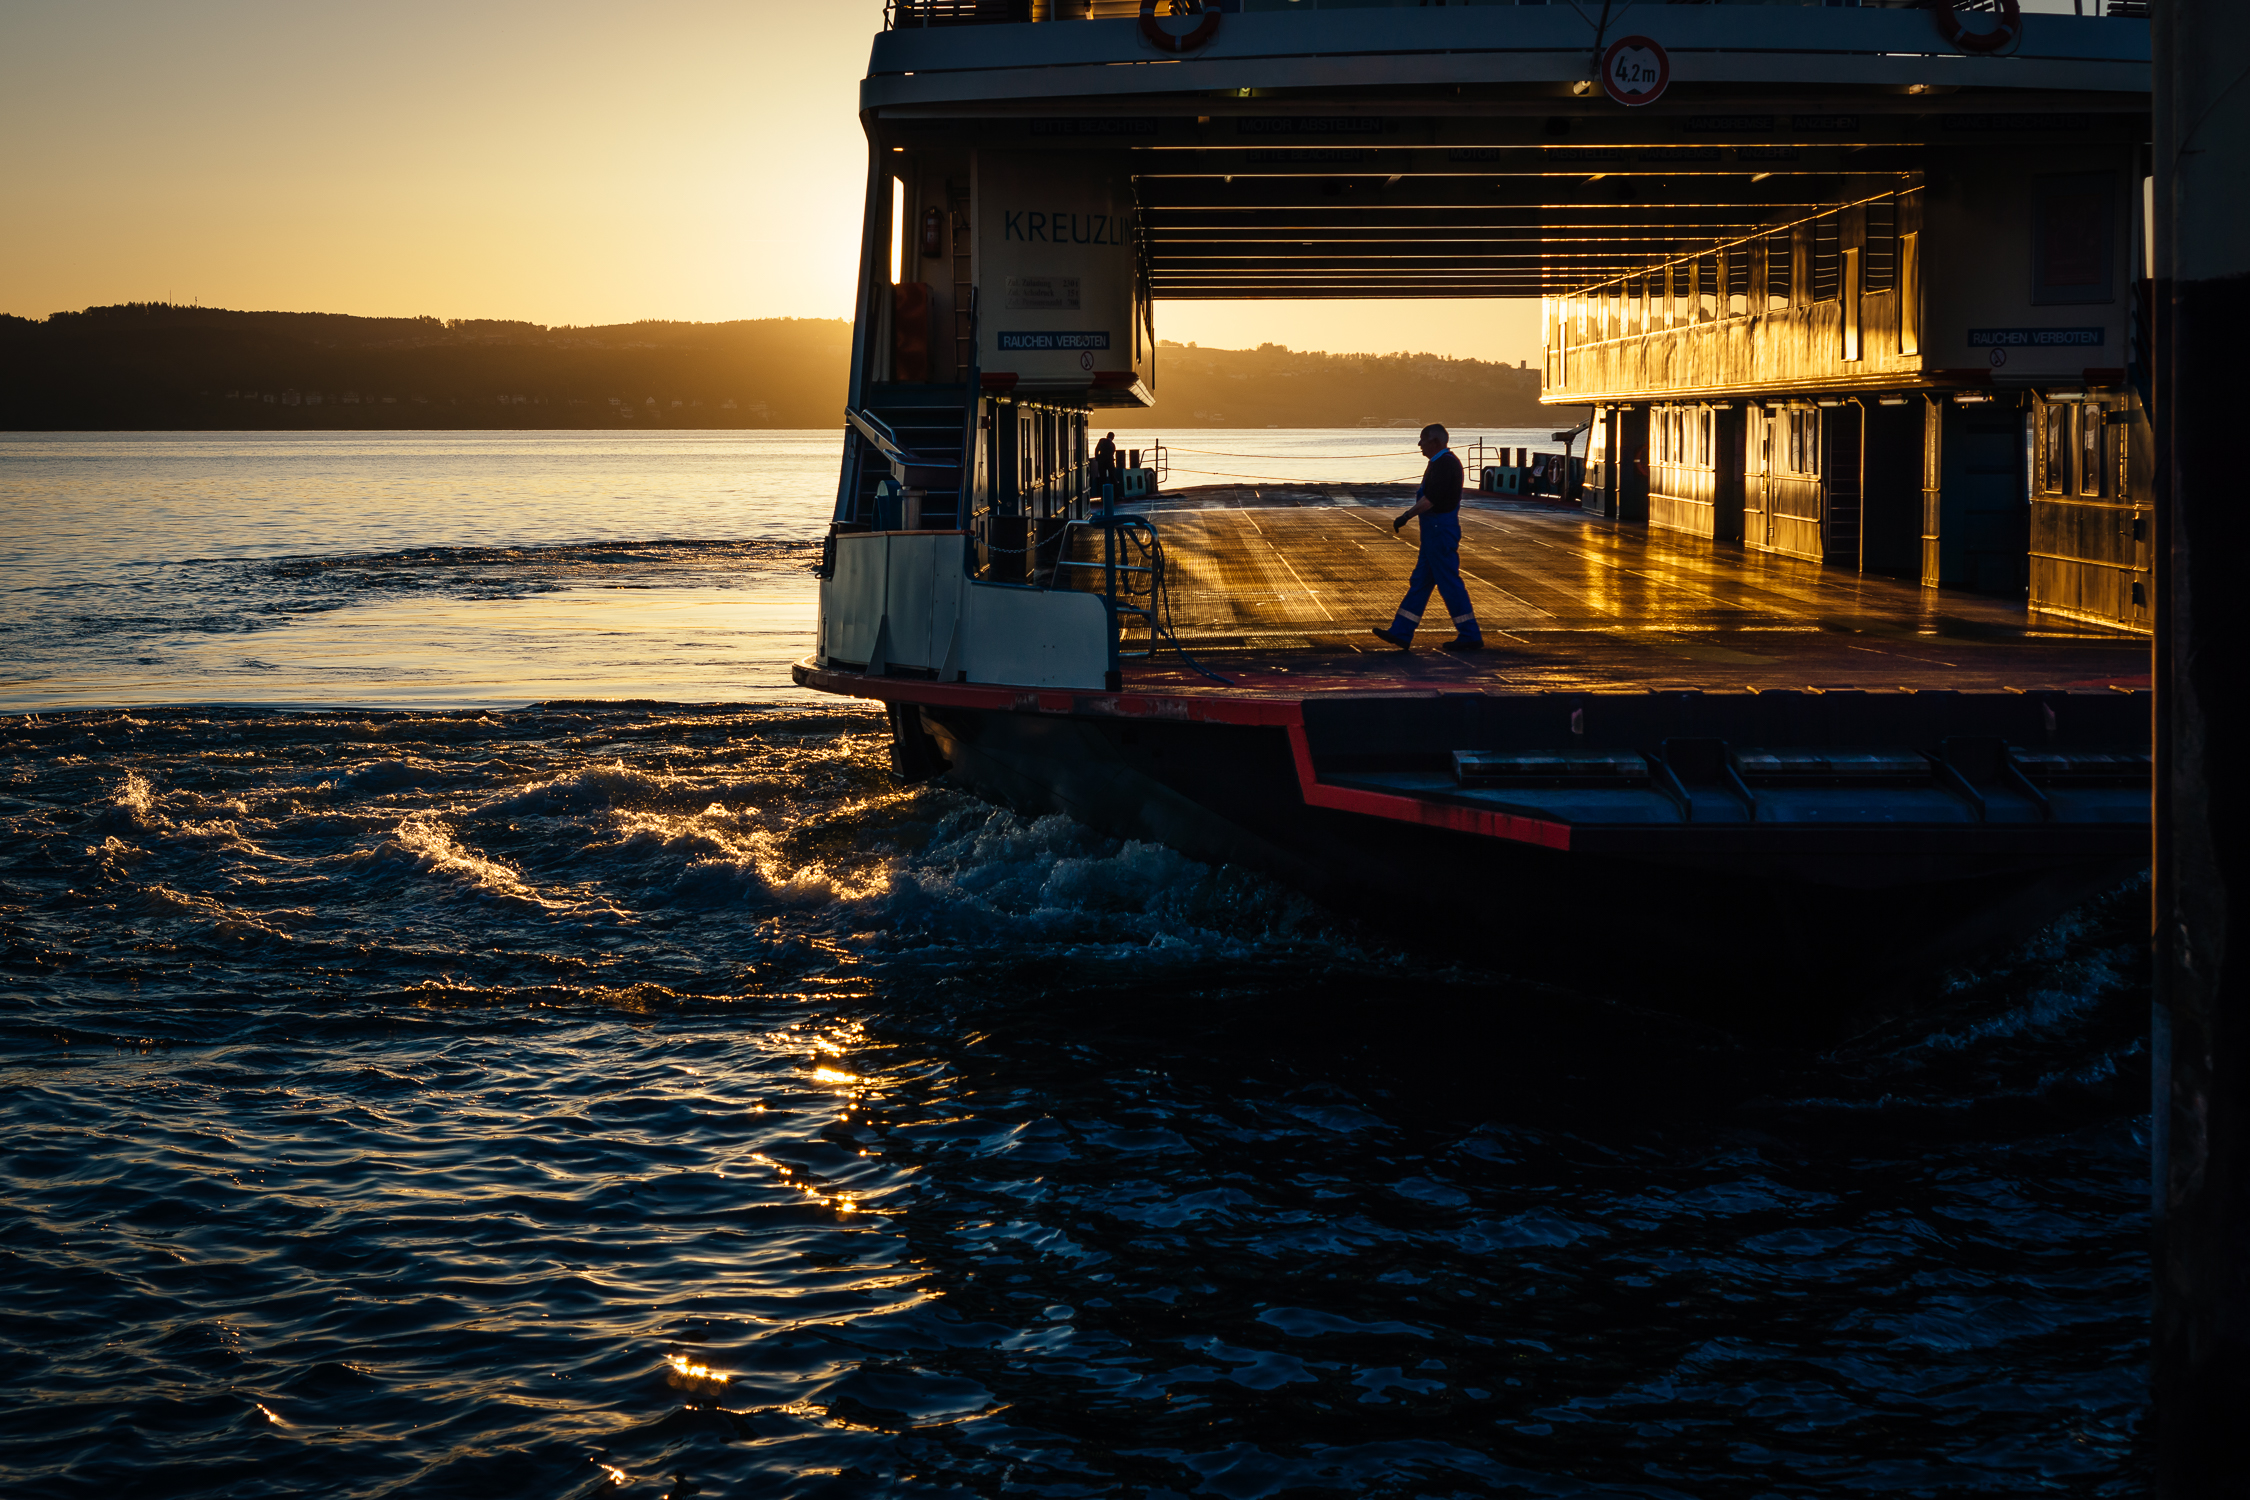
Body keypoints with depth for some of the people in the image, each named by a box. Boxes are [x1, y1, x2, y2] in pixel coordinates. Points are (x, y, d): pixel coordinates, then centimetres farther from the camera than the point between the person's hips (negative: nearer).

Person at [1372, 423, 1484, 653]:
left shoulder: (1444, 464, -18)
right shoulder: (1443, 462, 15)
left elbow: (1431, 499, -26)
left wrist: (1406, 517, -22)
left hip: (1440, 531, -11)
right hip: (1434, 531, 11)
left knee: (1449, 583, -6)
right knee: (1420, 581, 10)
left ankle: (1470, 636, 0)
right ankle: (1401, 633, 12)